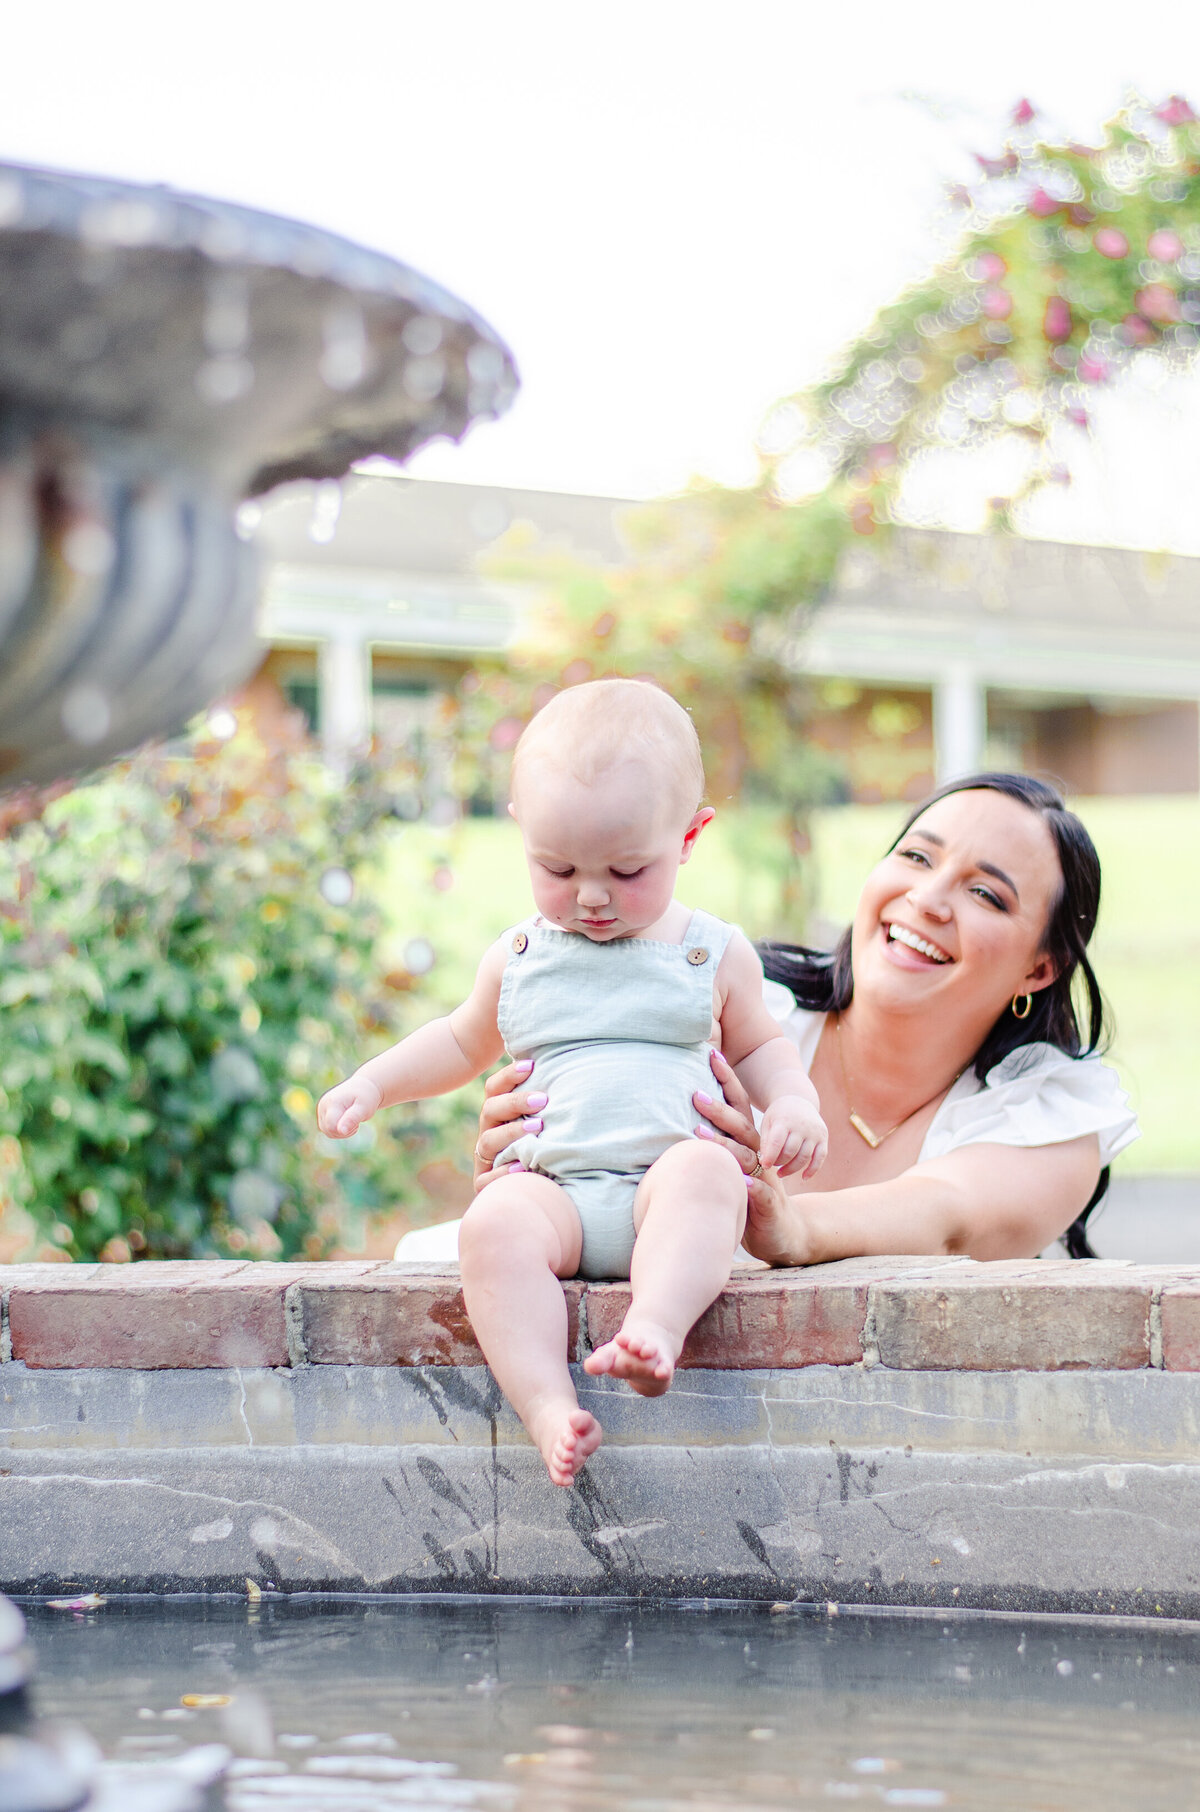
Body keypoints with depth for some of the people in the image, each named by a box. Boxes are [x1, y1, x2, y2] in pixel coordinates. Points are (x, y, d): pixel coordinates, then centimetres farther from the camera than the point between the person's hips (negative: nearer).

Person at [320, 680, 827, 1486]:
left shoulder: (715, 954, 13)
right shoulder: (518, 958, 17)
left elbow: (757, 1045, 28)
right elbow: (464, 1041, 35)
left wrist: (795, 1102, 7)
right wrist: (373, 1083, 22)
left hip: (663, 1183, -1)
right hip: (552, 1188, 1)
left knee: (705, 1172, -37)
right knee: (496, 1223, -34)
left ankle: (656, 1327, -57)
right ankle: (547, 1405, -45)